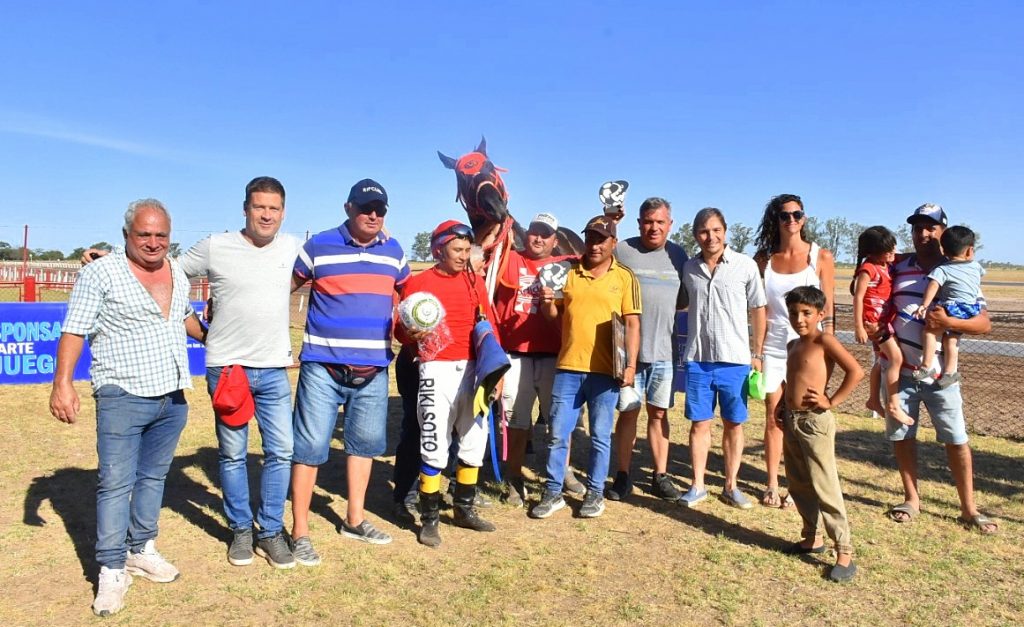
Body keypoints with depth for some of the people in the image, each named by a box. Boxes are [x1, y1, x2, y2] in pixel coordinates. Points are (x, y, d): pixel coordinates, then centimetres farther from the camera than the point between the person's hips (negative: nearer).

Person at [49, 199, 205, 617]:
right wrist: (62, 383, -16)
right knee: (116, 482, -4)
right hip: (123, 397, -5)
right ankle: (112, 570, 6)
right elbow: (74, 331, -8)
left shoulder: (178, 274, 11)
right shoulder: (100, 273, -6)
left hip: (173, 398, 6)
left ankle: (141, 551, 26)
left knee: (153, 477, 14)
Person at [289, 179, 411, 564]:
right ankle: (300, 532, 11)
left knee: (365, 442, 14)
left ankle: (354, 520, 31)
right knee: (309, 447, -2)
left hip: (373, 370, 5)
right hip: (323, 367, -4)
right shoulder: (319, 246, -3)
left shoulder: (393, 251, 8)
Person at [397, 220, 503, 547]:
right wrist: (414, 333, -24)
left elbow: (489, 326, 8)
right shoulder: (418, 282, -2)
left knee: (475, 440, 12)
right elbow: (403, 332, -1)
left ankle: (464, 509, 29)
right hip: (437, 371, -5)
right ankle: (429, 519, 11)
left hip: (473, 368, 5)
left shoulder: (475, 280, 9)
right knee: (435, 446, -4)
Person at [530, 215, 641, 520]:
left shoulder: (624, 277, 2)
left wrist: (630, 365, -9)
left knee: (600, 436, 8)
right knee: (557, 434, 6)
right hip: (567, 368, 2)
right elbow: (553, 315, 15)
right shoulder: (568, 273, 9)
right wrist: (546, 303, -8)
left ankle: (595, 493, 22)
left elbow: (632, 324, -1)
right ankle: (553, 493, 18)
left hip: (605, 371, -2)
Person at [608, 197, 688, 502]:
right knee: (628, 412, 4)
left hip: (665, 349, 3)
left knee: (659, 412, 10)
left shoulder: (678, 255, 11)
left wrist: (664, 307, 1)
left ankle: (660, 475, 19)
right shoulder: (622, 250, -1)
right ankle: (623, 476, 15)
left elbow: (684, 300, 18)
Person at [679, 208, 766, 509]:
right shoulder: (689, 268, 4)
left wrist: (758, 354, 3)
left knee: (734, 424, 9)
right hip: (698, 359, 2)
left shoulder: (745, 265, -4)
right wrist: (685, 347, 10)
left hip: (735, 360, -1)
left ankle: (731, 486, 22)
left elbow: (758, 310, 3)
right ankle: (697, 486, 19)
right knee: (699, 424, 8)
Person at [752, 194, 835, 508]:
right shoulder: (764, 258, 4)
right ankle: (772, 485, 18)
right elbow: (760, 309, 5)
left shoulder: (821, 257, -1)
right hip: (773, 347, 2)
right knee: (773, 417, 7)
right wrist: (757, 352, 2)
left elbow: (828, 310, -1)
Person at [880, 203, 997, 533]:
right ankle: (911, 499, 25)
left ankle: (968, 509, 15)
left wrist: (948, 322, -25)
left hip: (939, 373, -2)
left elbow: (985, 323, -8)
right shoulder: (898, 268, 3)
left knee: (956, 439, 2)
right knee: (901, 435, 9)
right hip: (900, 369, 2)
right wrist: (877, 329, -1)